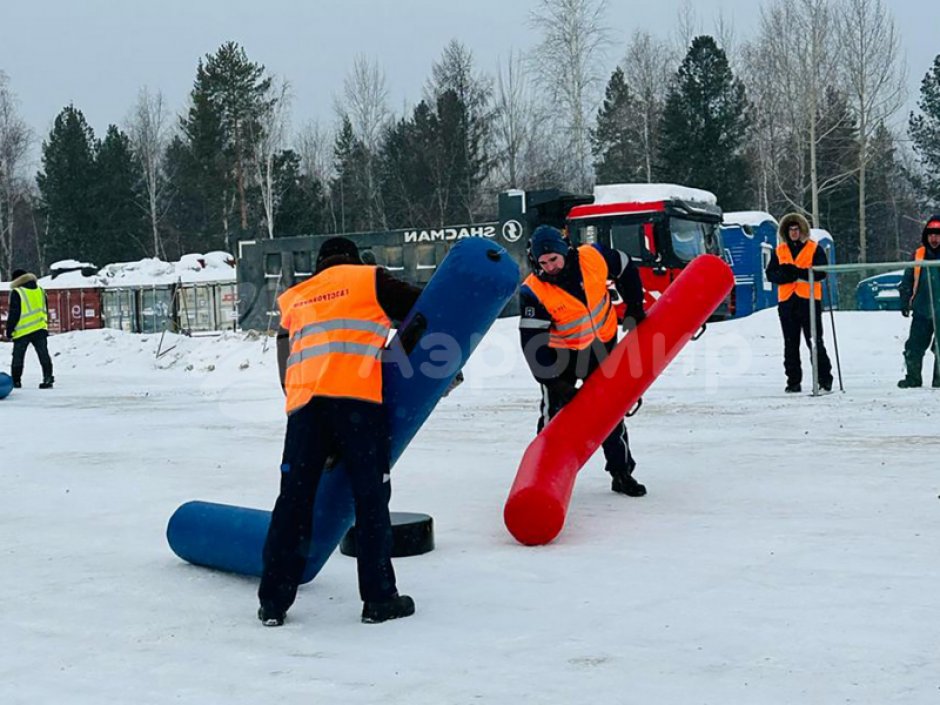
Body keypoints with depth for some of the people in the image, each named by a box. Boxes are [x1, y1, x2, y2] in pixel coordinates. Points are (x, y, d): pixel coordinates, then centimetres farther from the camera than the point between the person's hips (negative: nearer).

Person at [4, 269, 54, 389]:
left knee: (18, 357, 8)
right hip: (40, 329, 4)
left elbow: (13, 314, -10)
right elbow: (45, 311, 18)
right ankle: (48, 378, -8)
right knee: (43, 355, 2)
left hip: (22, 331, -4)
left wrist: (9, 330, -3)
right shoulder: (40, 290, 11)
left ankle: (16, 380, 13)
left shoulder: (16, 293, -8)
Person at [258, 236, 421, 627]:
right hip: (358, 398, -4)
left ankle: (273, 602, 8)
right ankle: (379, 598, 3)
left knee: (294, 499, 7)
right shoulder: (369, 280, 15)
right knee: (371, 497, 2)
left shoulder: (293, 300, 28)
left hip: (304, 401, 4)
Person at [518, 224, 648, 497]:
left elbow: (626, 269, 0)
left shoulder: (593, 258, -22)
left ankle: (622, 472, 22)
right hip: (561, 352, -3)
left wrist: (634, 308, 0)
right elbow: (533, 342, -28)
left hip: (603, 345, 3)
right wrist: (556, 383, -32)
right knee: (556, 411, -9)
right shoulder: (533, 292, -28)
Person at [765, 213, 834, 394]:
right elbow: (770, 274, 9)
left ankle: (825, 379, 2)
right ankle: (793, 381, 10)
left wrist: (798, 272, -20)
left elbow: (821, 272, -8)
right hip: (786, 301, 4)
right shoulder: (779, 252, 14)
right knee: (790, 344, 6)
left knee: (815, 342, -3)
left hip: (809, 300, -4)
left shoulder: (815, 249, 3)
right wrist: (785, 275, -13)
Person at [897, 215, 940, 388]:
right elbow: (907, 282, 10)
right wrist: (905, 303, 5)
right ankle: (913, 377, 14)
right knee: (914, 347, 2)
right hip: (922, 311, 2)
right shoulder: (918, 255, 4)